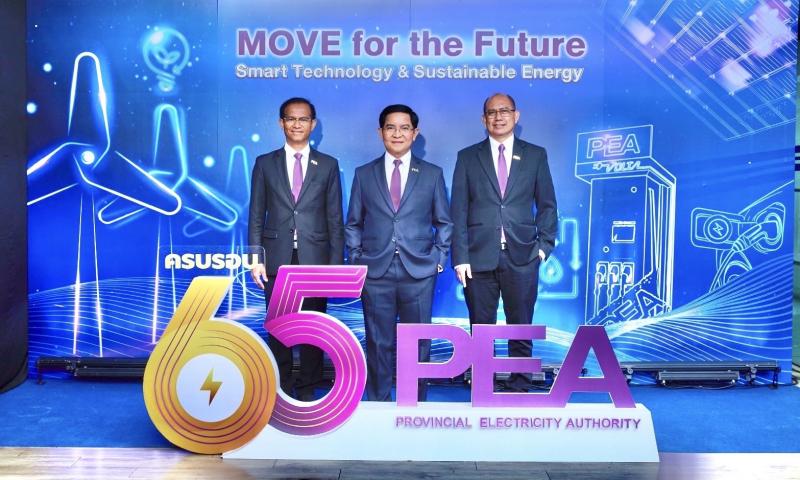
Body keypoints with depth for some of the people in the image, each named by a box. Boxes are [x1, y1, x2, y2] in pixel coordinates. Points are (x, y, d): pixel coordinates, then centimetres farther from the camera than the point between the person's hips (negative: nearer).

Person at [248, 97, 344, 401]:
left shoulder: (328, 165, 6)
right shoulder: (265, 163, 8)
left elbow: (335, 220, 4)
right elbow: (256, 216, 6)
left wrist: (336, 264, -2)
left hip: (315, 259, 0)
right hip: (278, 260, 1)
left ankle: (307, 392, 20)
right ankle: (282, 392, 21)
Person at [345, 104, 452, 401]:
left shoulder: (432, 174, 7)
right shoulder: (364, 174, 8)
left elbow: (444, 222, 11)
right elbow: (353, 224, 12)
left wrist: (438, 259, 2)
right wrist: (356, 260, 3)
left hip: (419, 273, 0)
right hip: (375, 273, 0)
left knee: (418, 345, 7)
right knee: (378, 344, 8)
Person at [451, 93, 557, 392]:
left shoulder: (535, 155, 9)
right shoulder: (468, 157, 7)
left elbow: (547, 205, 11)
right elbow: (458, 211, 2)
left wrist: (545, 245, 0)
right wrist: (460, 257, -5)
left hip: (522, 257, 0)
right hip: (480, 257, 0)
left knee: (521, 329, 7)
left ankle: (519, 388, 20)